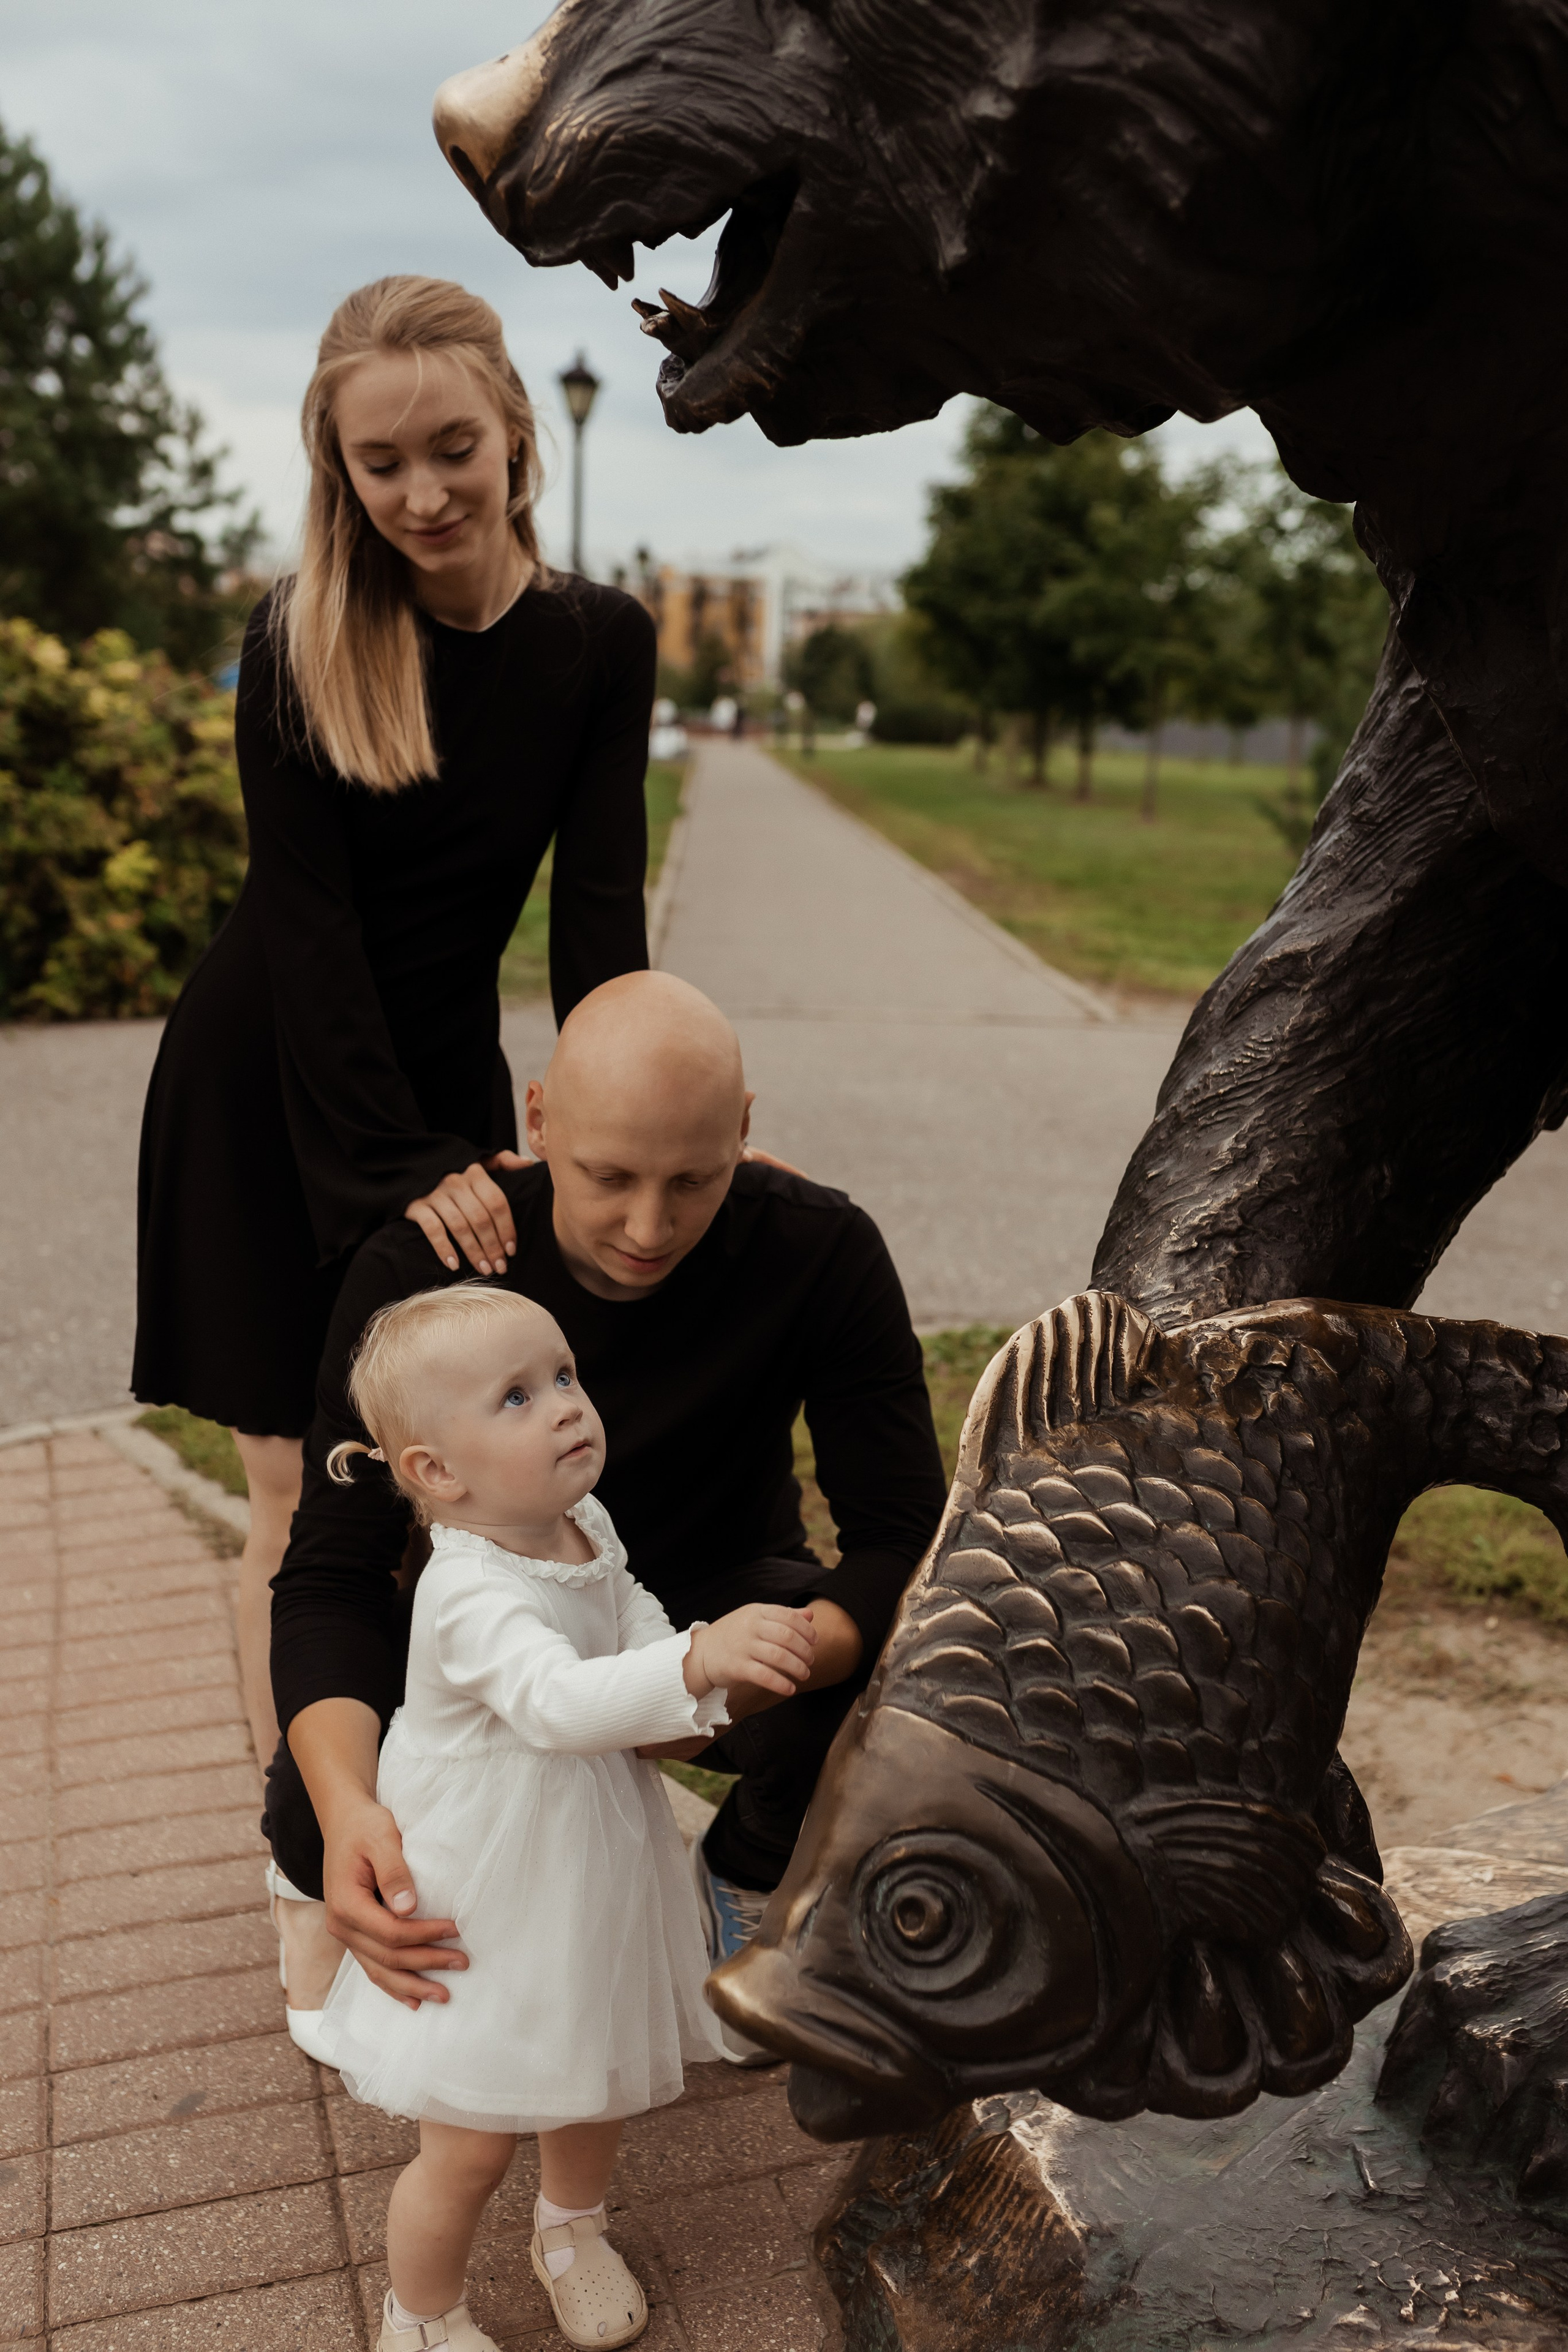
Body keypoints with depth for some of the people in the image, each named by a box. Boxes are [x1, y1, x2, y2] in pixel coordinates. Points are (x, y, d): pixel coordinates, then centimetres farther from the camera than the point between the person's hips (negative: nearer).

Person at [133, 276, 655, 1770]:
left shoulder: (599, 645, -4)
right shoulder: (300, 639, -11)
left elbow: (597, 902, -11)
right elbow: (306, 916, -16)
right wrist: (399, 1157, -26)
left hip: (446, 1077, 2)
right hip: (265, 1087, -2)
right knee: (299, 1499, 1)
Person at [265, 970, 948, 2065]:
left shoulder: (823, 1254, -25)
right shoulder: (418, 1270, -25)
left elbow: (906, 1542, -24)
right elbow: (334, 1572, -25)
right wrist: (345, 1807, -46)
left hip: (715, 1601, 1)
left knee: (888, 1684, -32)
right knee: (317, 1808, -29)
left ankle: (741, 1889, 4)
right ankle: (328, 1879, 13)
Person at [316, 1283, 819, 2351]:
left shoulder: (588, 1525, -7)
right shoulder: (472, 1596, -33)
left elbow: (633, 1617, 9)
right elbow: (557, 1700, -49)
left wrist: (714, 1674, -11)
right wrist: (700, 1659, -61)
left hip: (593, 1879, 8)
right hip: (491, 1910, -8)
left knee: (598, 2082, 27)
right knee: (472, 2144, 7)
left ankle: (572, 2229, 57)